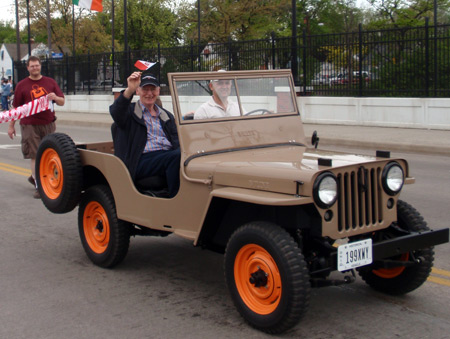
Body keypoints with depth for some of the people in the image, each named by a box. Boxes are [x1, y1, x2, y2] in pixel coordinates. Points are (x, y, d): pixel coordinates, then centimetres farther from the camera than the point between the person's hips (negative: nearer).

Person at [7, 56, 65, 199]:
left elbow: (62, 102, 10)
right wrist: (11, 126, 6)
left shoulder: (50, 82, 10)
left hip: (48, 124, 3)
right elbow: (16, 107, 7)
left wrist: (55, 97, -13)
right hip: (30, 125, -3)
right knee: (35, 155, -5)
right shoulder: (22, 85, 4)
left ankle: (35, 177, 31)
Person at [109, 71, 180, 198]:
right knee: (176, 157, -33)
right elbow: (115, 111, -12)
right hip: (142, 161, -4)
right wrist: (129, 90, -30)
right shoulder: (130, 111, 13)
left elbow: (176, 141, 16)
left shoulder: (167, 116, 27)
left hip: (168, 156, 5)